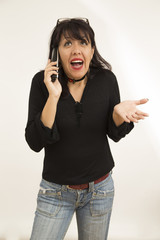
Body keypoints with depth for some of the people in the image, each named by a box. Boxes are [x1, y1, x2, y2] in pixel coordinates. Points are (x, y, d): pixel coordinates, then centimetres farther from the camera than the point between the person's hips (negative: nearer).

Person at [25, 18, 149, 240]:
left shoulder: (106, 79, -9)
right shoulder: (42, 81, -13)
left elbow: (115, 134, -1)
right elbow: (35, 143, -18)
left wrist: (118, 111, -23)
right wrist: (53, 96, -28)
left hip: (100, 188, 2)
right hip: (56, 191, -1)